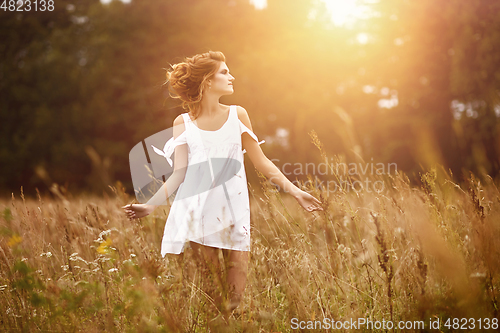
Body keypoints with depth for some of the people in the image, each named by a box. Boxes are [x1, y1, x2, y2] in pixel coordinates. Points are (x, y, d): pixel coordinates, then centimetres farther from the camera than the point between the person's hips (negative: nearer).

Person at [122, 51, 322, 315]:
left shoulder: (237, 115, 8)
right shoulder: (183, 123, 5)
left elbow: (261, 162, 10)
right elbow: (179, 174, 4)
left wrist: (294, 191, 4)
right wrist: (150, 205, -5)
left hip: (233, 209, 1)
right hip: (197, 211, -1)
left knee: (235, 296, -2)